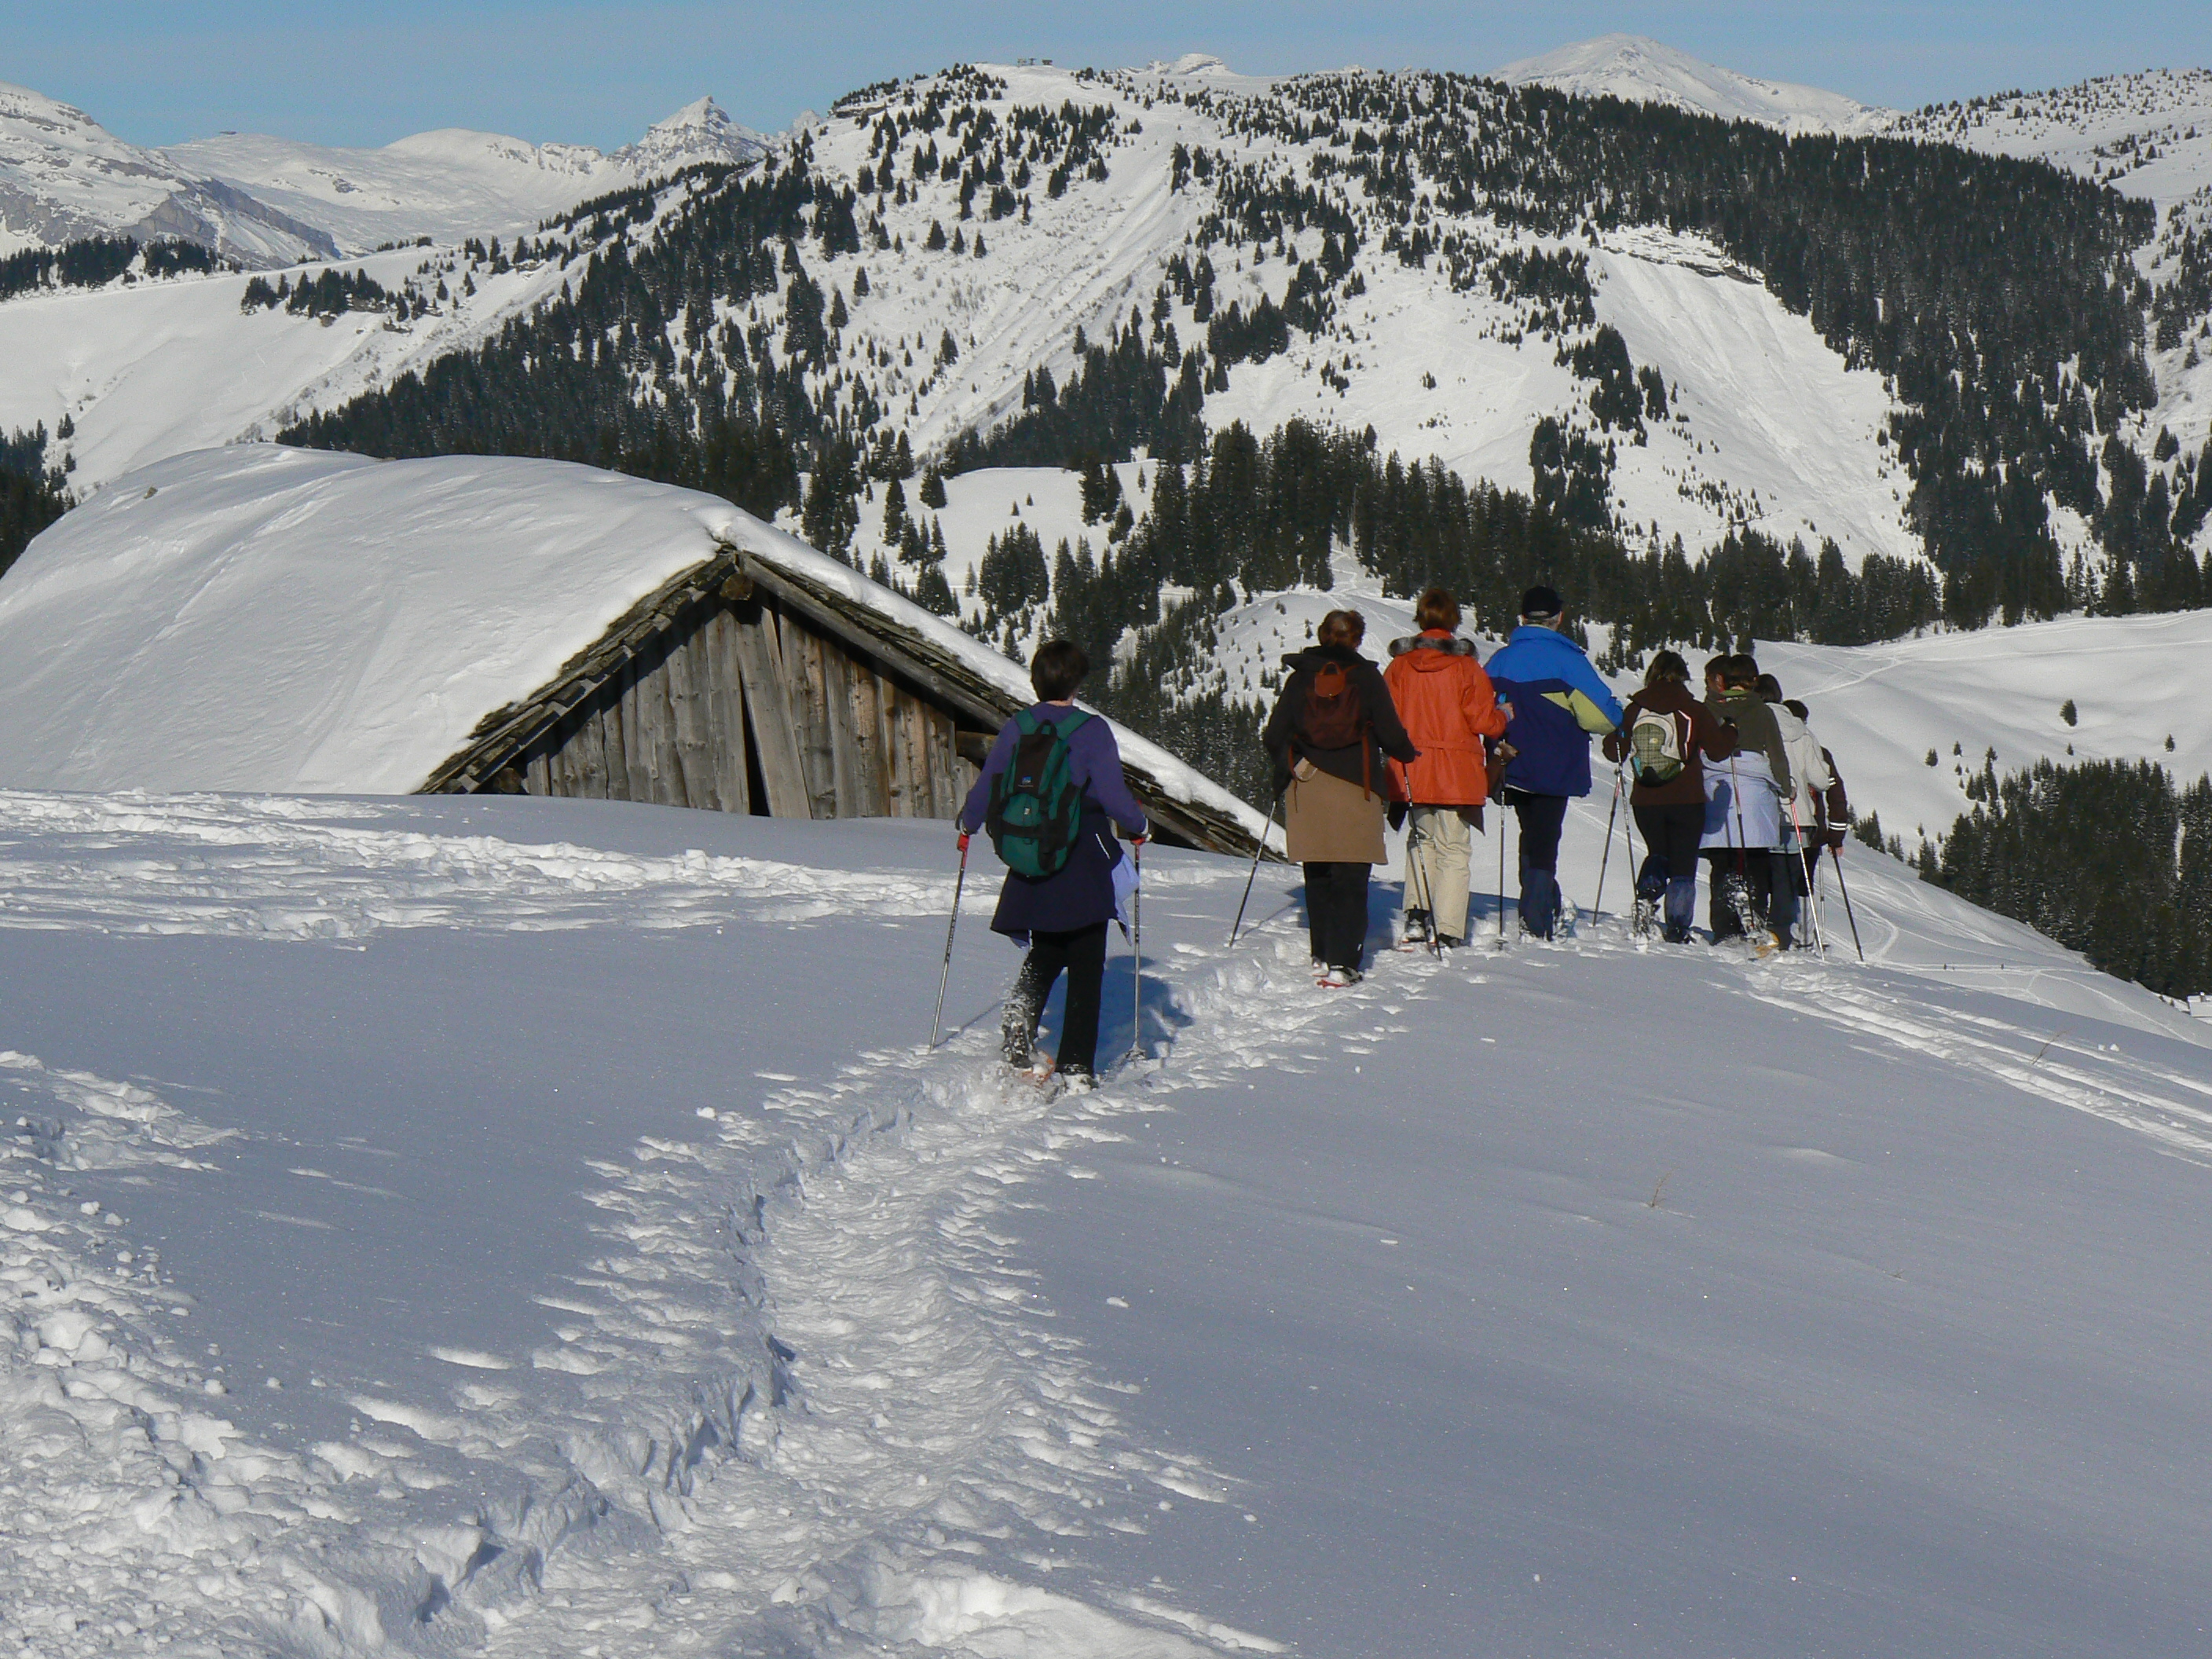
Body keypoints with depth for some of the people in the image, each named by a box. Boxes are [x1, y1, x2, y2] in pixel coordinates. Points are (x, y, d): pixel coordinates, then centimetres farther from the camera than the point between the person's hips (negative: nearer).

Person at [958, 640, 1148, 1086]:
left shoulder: (1015, 730, -1)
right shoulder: (1092, 731, -13)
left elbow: (987, 790, 6)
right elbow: (1114, 796, -16)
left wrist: (968, 825, 26)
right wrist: (1139, 827, 4)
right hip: (1084, 870, -4)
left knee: (1045, 956, 22)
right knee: (1085, 970, 6)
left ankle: (1018, 1025, -3)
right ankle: (1074, 1068, 3)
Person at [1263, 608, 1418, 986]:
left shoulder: (1300, 678, 5)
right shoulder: (1366, 677, -2)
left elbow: (1275, 736, 4)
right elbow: (1390, 734, -3)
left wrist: (1289, 765, 25)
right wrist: (1409, 755, 18)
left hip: (1307, 789, 3)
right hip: (1355, 789, -3)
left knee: (1318, 878, 16)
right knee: (1351, 879, -2)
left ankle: (1323, 954, 19)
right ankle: (1342, 962, -10)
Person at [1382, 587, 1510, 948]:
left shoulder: (1399, 666, -1)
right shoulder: (1466, 667, -10)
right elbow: (1484, 722, -9)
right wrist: (1503, 717, 12)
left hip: (1411, 772, 3)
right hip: (1457, 774, -3)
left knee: (1421, 838, 22)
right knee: (1453, 850, 2)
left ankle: (1417, 913, 11)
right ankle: (1447, 932, -2)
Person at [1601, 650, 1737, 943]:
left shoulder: (1633, 710, -1)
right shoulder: (1694, 711, -6)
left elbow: (1615, 752, 2)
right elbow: (1718, 749, -5)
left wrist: (1614, 738, 23)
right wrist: (1731, 731, 15)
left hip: (1645, 803, 2)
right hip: (1687, 802, -2)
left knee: (1657, 853, 24)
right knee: (1683, 866, 6)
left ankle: (1647, 892, -4)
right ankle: (1677, 928, 0)